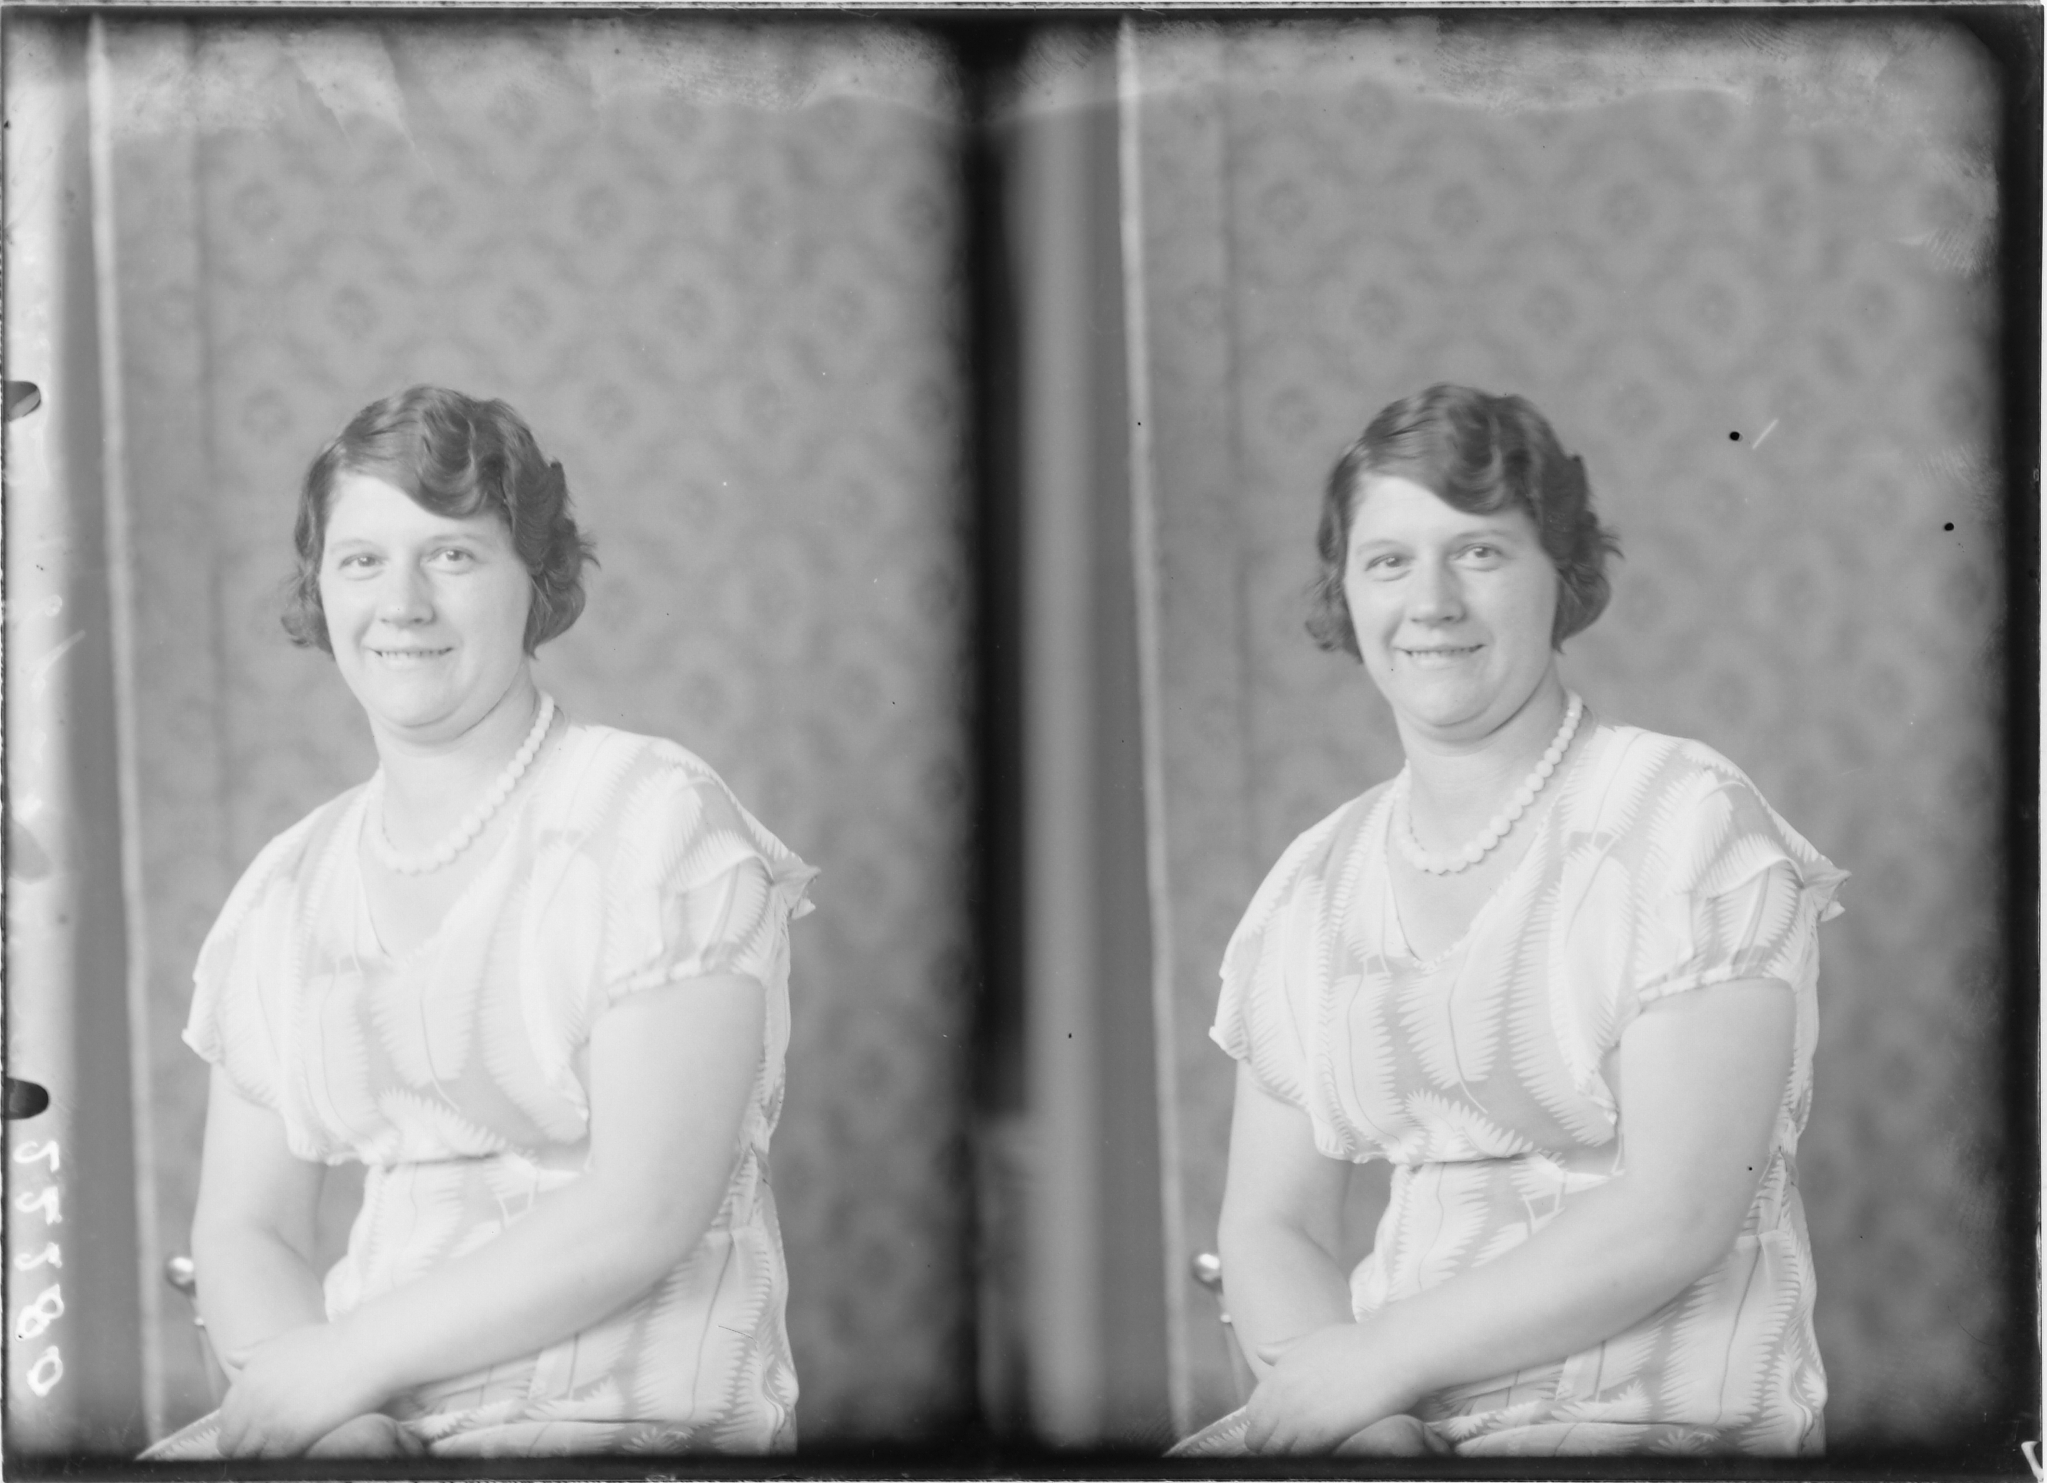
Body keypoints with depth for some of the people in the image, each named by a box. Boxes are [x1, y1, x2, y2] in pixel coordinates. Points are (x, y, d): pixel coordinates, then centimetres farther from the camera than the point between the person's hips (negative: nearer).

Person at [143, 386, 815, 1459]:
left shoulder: (656, 817, -4)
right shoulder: (287, 888, 12)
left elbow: (646, 1211, -11)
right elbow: (241, 1231, 11)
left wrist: (342, 1361, -11)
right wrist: (345, 1420, -9)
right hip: (360, 1413, 4)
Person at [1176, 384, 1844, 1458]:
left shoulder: (1687, 819, -5)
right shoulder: (1311, 886, 10)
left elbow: (1678, 1216, -12)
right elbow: (1266, 1226, 9)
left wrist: (1379, 1356, -13)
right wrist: (1368, 1422, -10)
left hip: (1659, 1415, -5)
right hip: (1389, 1413, 5)